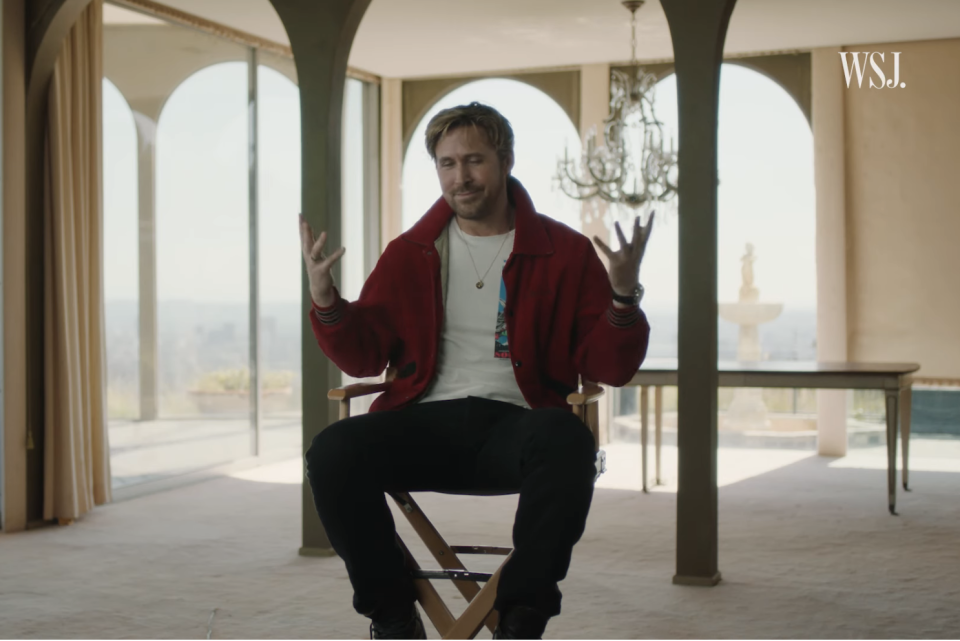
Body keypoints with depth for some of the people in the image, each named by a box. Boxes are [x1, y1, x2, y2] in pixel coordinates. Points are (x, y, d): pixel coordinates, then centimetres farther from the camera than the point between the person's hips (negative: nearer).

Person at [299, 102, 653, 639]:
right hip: (427, 422, 2)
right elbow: (363, 357, 15)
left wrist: (624, 296, -14)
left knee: (566, 440, -37)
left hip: (515, 422, -2)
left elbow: (610, 367, 5)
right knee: (333, 451, -27)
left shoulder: (564, 251, 10)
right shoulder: (410, 254, 17)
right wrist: (326, 298, -2)